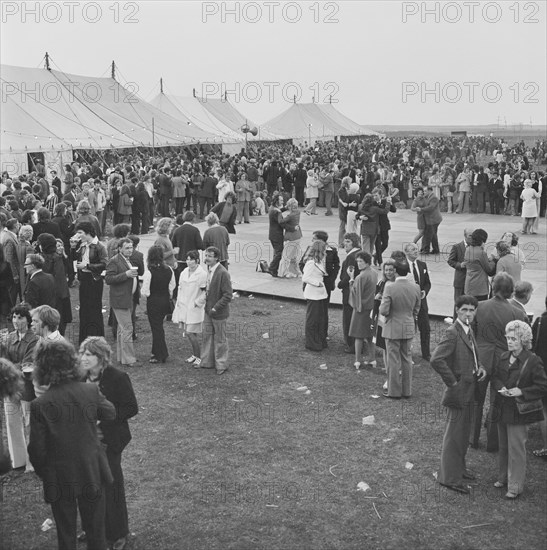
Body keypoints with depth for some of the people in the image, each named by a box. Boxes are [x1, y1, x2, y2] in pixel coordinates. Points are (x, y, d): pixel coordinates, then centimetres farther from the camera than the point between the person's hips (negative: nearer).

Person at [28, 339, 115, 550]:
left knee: (65, 531, 18)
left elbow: (37, 449, -13)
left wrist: (42, 473, 5)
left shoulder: (40, 405, -21)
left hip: (59, 480, -2)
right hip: (92, 473, 2)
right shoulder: (91, 391, -15)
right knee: (95, 527, 21)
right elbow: (110, 413, 4)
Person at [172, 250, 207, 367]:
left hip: (195, 308, -7)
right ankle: (195, 355, 27)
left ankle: (198, 357, 9)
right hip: (184, 307, 7)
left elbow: (205, 292, -14)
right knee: (187, 332, 11)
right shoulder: (184, 273, 8)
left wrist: (197, 302, -12)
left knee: (191, 333, -7)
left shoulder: (202, 274, -14)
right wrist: (178, 302, 11)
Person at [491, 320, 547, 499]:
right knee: (503, 446, 17)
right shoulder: (503, 357, 5)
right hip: (502, 409, 6)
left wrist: (521, 392, -20)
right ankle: (503, 477, 33)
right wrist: (500, 388, -8)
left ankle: (515, 486, 12)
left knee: (516, 448, 1)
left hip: (518, 411, -6)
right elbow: (495, 377, 12)